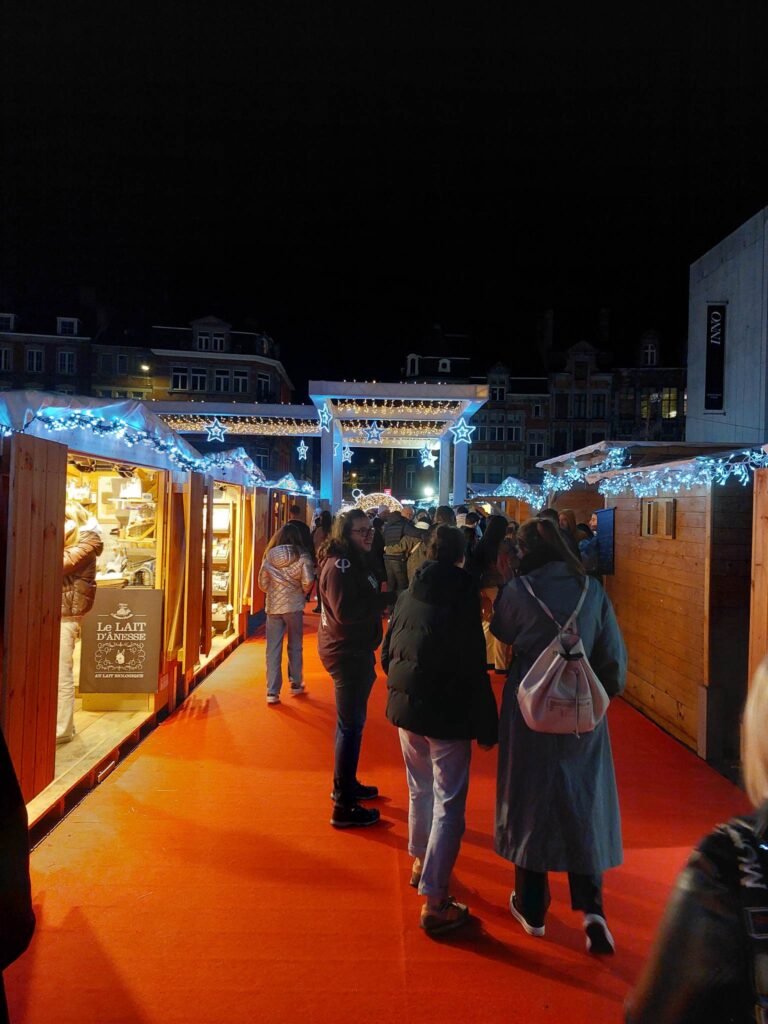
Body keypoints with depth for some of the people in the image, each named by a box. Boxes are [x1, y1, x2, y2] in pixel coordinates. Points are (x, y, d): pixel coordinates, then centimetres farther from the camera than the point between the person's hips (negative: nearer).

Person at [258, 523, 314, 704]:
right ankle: (296, 685, 26)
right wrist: (303, 591, 7)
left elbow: (262, 583, 1)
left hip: (273, 606, 1)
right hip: (294, 605, -1)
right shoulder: (302, 555, -7)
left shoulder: (269, 555, -1)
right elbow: (307, 581, -14)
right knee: (295, 647, 15)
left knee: (273, 649, 5)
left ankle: (272, 692, 5)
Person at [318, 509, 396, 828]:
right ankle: (344, 807, 6)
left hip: (355, 650, 11)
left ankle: (346, 784, 39)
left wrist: (385, 600, -5)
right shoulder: (339, 565, -19)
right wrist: (387, 599, -22)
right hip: (346, 652, -11)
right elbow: (346, 612, -27)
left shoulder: (357, 561, 12)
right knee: (351, 725, -4)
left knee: (350, 721, 22)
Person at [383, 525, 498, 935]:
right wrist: (487, 726, -9)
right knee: (448, 805, 2)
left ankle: (420, 862, 43)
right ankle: (434, 902, 6)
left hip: (405, 706, 7)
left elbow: (387, 653, 10)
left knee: (420, 790, 25)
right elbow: (473, 667, -17)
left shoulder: (407, 596, 3)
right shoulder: (462, 597, -15)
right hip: (448, 715, -6)